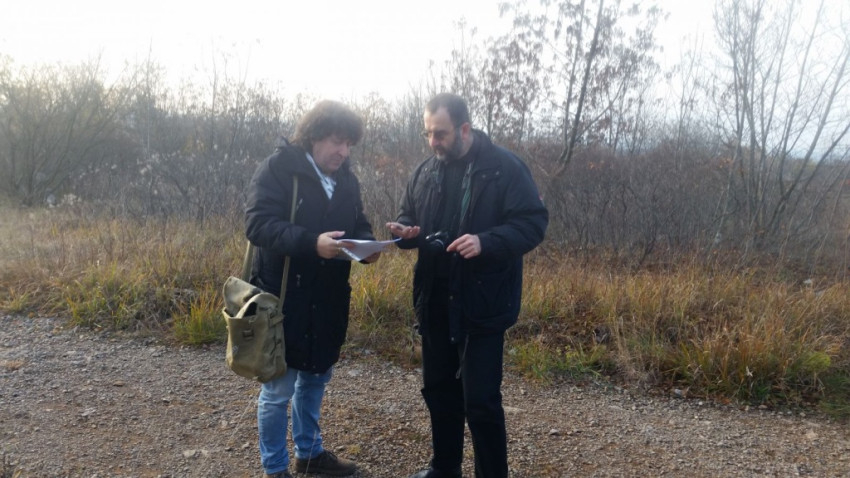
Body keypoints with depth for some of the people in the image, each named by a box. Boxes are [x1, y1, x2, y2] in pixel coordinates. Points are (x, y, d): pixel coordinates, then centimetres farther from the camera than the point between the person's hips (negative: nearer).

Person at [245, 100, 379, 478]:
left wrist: (366, 245, -12)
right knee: (279, 388, 6)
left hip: (328, 299, 7)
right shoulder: (277, 169, -13)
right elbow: (258, 224, -23)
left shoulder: (345, 177, 8)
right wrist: (312, 243, -36)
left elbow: (358, 225, 12)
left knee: (316, 378, 20)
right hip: (284, 298, -6)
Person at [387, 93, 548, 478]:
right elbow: (409, 216, 18)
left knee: (480, 399, -1)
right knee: (438, 390, 18)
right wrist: (404, 231, -6)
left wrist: (486, 242, -28)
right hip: (435, 304, 6)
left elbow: (533, 223, -13)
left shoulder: (505, 168, -10)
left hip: (482, 305, -6)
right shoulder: (426, 171, 8)